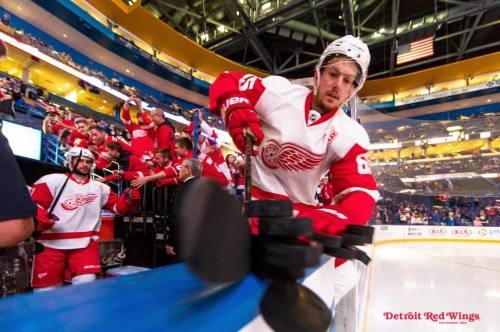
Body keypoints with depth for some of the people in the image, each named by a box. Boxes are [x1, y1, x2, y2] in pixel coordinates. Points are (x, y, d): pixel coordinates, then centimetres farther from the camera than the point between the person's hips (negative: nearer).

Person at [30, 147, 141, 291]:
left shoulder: (100, 188, 12)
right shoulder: (52, 180, 3)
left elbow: (118, 206, 11)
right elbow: (32, 203, -2)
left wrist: (129, 200, -10)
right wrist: (39, 217, -22)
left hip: (86, 245, 2)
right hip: (51, 245, -1)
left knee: (87, 283, -10)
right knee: (46, 290, 5)